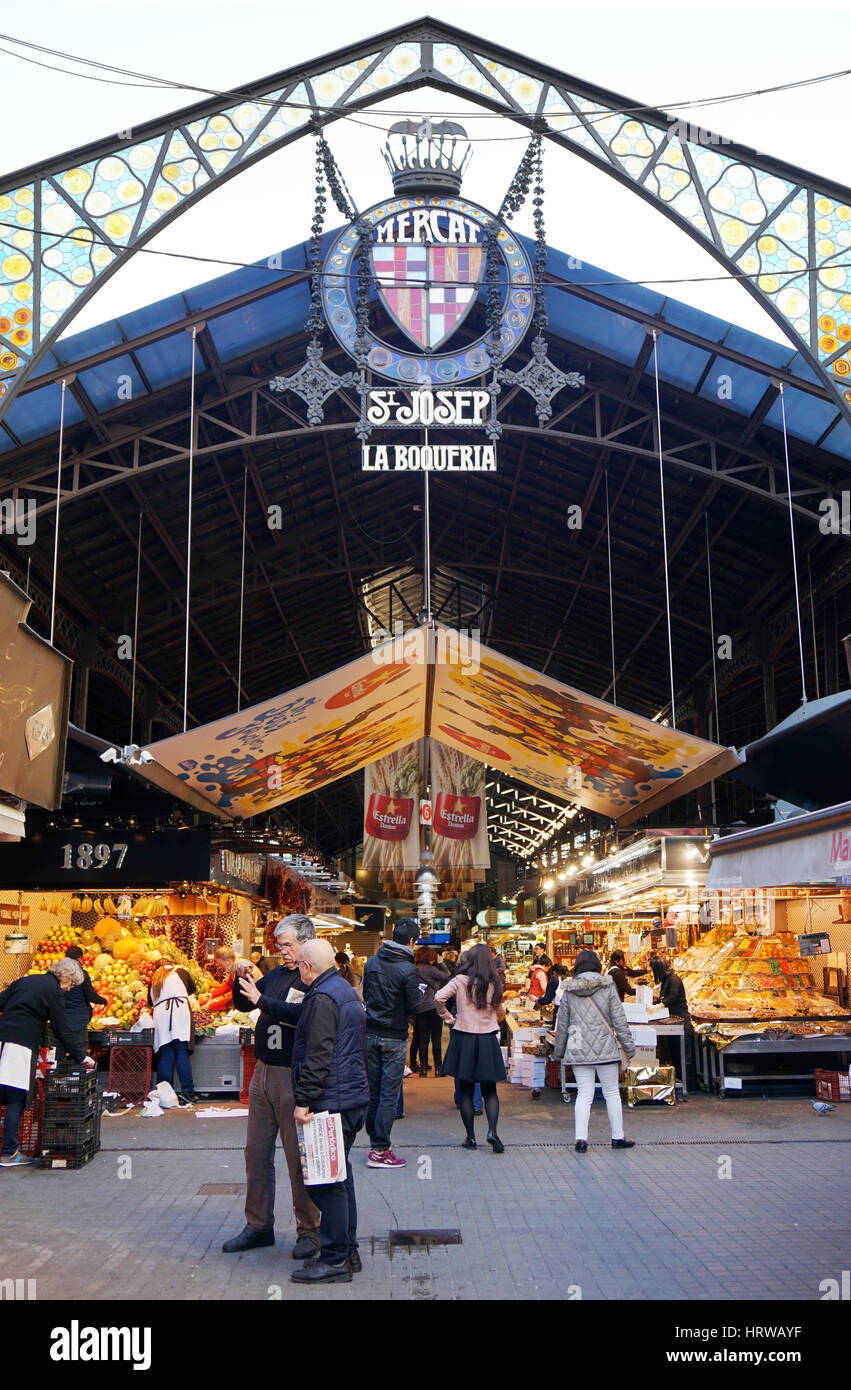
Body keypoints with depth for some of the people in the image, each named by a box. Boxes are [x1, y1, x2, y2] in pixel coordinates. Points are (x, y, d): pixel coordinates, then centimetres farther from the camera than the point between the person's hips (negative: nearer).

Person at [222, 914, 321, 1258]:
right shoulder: (277, 974, 12)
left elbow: (303, 1014, -28)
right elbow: (241, 1003, 18)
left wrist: (261, 1000, -25)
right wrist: (241, 979, -1)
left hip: (294, 1077, -8)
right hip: (264, 1072, 8)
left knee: (299, 1157, 1)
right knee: (256, 1152, 13)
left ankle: (308, 1231, 14)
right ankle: (259, 1226, 26)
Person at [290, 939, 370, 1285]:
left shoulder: (322, 999, -17)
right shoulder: (345, 990, 15)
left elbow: (318, 1055, -22)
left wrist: (304, 1100, -18)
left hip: (332, 1101, -10)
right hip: (352, 1096, 10)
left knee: (326, 1181, -4)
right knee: (339, 1176, 17)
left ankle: (335, 1259, 1)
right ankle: (347, 1251, 24)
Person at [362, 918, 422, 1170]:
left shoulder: (371, 962, 2)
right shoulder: (408, 970, -17)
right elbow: (413, 1007, -12)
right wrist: (419, 994, 6)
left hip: (370, 1034, 6)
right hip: (394, 1038, -6)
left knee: (373, 1091, 14)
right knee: (389, 1094, 0)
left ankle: (374, 1142, 22)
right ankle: (379, 1151, 1)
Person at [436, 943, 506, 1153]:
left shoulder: (461, 981, -8)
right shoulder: (495, 983, 0)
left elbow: (439, 997, -17)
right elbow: (497, 1011, 10)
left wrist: (446, 1016, -2)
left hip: (464, 1038, -2)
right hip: (488, 1039, 2)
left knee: (466, 1092, 9)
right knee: (490, 1091, 10)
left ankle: (471, 1137, 11)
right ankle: (492, 1130, -10)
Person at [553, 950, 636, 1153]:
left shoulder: (569, 991, 2)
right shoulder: (608, 987, -2)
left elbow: (562, 1024, 7)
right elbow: (619, 1020, -1)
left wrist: (558, 1051, 17)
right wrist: (629, 1046, 7)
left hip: (578, 1051, 1)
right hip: (605, 1049, -1)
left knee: (583, 1094, 4)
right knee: (612, 1093, 10)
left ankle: (580, 1138, -6)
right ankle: (618, 1138, 16)